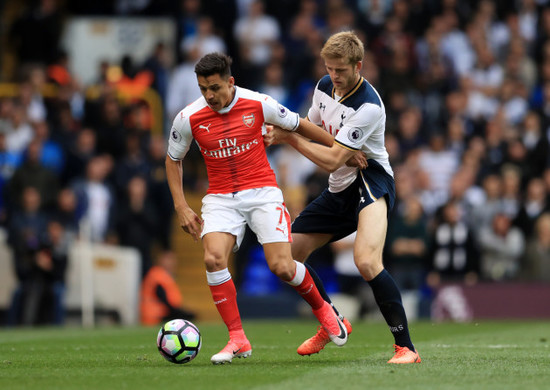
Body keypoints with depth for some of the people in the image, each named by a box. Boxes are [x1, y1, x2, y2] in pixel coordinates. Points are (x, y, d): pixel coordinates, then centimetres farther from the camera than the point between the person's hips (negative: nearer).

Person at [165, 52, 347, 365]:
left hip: (262, 192, -1)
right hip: (221, 198, 1)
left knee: (281, 267, -13)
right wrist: (182, 207, 2)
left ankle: (322, 308, 19)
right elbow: (173, 160, 9)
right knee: (214, 258, -24)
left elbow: (298, 125, 6)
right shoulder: (189, 118, -7)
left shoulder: (258, 104, -9)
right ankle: (238, 339, -14)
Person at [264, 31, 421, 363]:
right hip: (339, 189, 9)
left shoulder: (369, 107, -23)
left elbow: (332, 160, -24)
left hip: (370, 181, -9)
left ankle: (406, 347, -27)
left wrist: (289, 138, -16)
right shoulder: (325, 87, 3)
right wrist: (279, 135, -5)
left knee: (367, 261, -32)